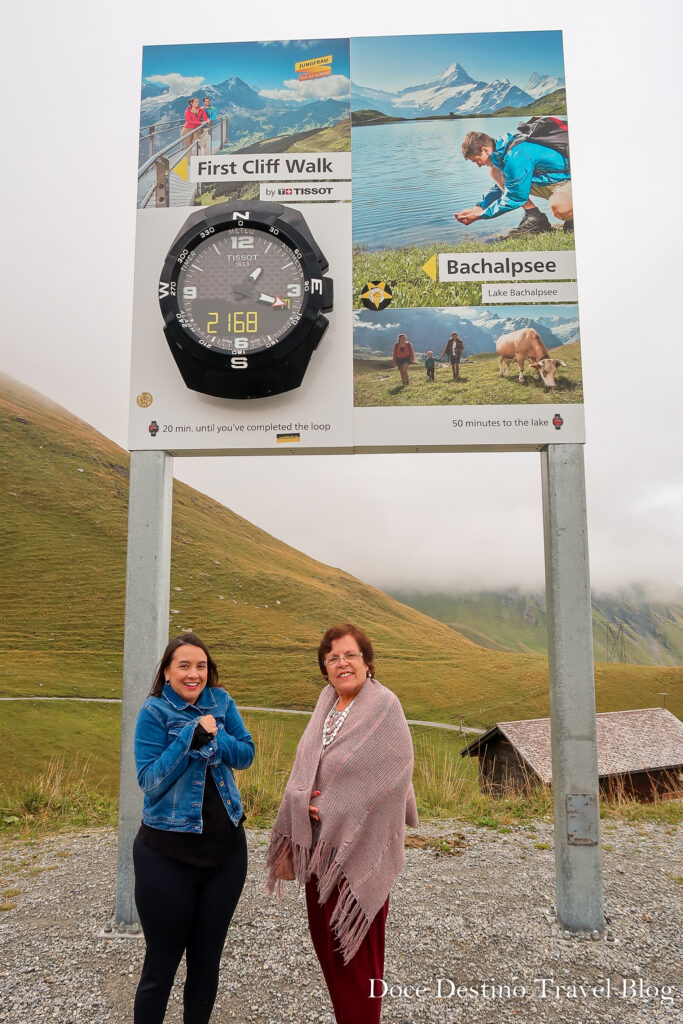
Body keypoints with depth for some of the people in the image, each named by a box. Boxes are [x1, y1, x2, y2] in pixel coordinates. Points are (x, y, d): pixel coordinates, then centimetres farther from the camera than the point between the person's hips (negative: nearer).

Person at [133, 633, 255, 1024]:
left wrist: (214, 736, -19)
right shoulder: (154, 712, -11)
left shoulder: (221, 701, 1)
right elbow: (150, 780, -16)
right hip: (168, 853, -4)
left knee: (207, 958, 16)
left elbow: (246, 755, -1)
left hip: (227, 847, 4)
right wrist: (192, 736, -26)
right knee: (163, 962, 9)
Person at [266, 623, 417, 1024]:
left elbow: (389, 781, -17)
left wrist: (331, 810, -14)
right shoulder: (327, 702, 6)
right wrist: (304, 802, -3)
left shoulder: (384, 707, -14)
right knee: (323, 937, 17)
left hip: (359, 850, -7)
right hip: (319, 845, 7)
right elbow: (305, 768, 12)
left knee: (355, 945, 3)